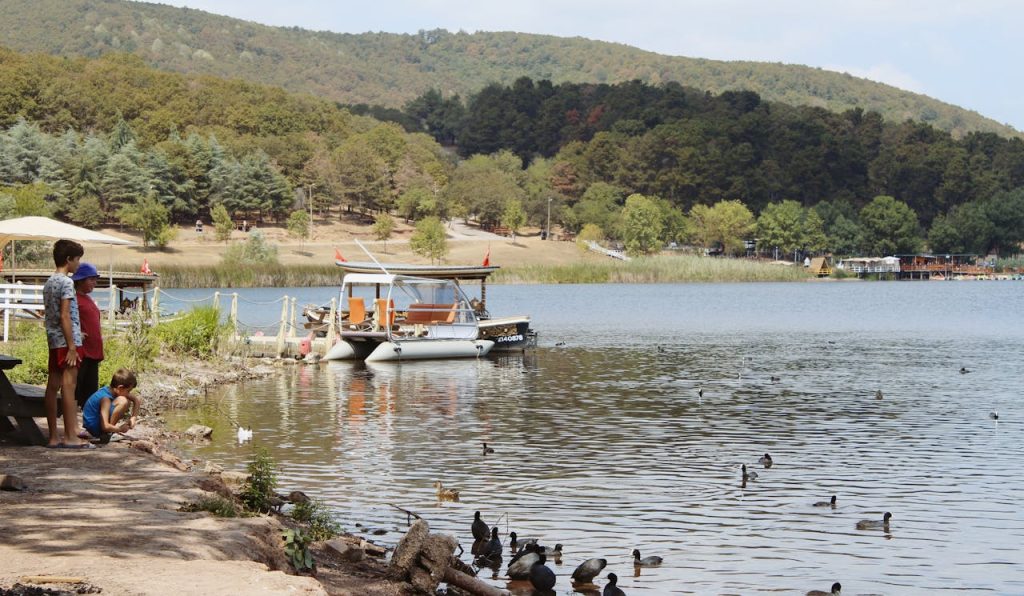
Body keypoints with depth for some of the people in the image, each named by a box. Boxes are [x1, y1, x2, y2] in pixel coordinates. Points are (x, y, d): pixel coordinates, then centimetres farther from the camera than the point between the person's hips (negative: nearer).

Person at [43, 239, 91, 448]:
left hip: (53, 341, 9)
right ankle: (70, 437, -7)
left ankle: (53, 437, 9)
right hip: (67, 341, -9)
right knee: (68, 386, -8)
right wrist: (72, 346, -18)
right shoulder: (66, 282, -12)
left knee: (52, 387, 7)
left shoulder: (49, 283, 16)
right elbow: (64, 316, -18)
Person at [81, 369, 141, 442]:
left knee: (127, 401, 13)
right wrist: (120, 429, -16)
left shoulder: (111, 390, 1)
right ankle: (107, 434, -15)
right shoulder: (105, 398, -24)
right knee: (123, 401, -22)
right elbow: (105, 426, -31)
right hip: (95, 429, -10)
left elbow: (137, 401, 13)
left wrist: (133, 418, 1)